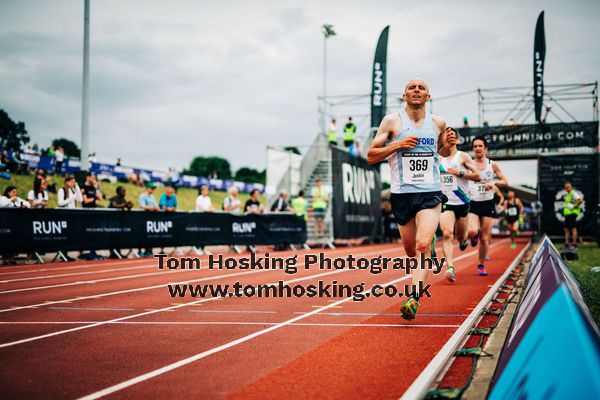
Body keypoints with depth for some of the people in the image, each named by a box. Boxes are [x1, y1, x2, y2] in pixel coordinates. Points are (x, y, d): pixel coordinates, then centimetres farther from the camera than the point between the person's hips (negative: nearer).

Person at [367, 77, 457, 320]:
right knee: (411, 250, 12)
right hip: (402, 193, 1)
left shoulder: (438, 123, 8)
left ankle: (413, 297, -23)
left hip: (430, 193, 0)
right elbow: (371, 156, 1)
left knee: (423, 245, -20)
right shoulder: (392, 121, 1)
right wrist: (397, 145, -13)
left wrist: (449, 144, 3)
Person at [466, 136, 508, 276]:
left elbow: (505, 182, 6)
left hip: (488, 204, 1)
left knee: (485, 238, 3)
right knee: (472, 231, -25)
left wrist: (494, 182, -13)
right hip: (472, 203, -1)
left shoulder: (493, 165, 3)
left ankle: (481, 265, 22)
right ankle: (475, 236, 14)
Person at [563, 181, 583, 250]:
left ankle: (574, 245, -9)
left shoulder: (573, 193, -8)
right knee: (566, 229, 9)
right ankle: (566, 245, 12)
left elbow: (580, 200, -22)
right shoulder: (567, 195, 22)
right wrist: (564, 205, 17)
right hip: (567, 214, 10)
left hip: (572, 213, -10)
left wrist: (574, 206, -17)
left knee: (573, 229, -9)